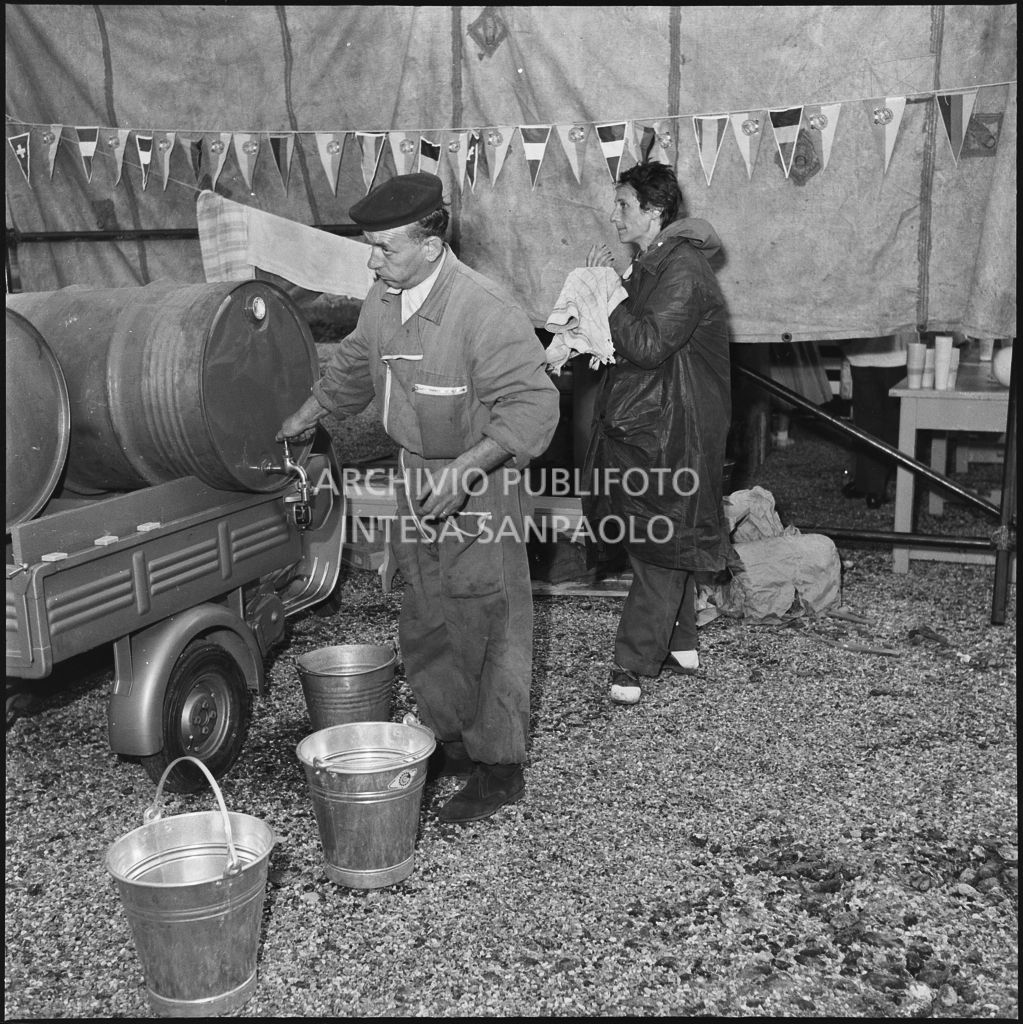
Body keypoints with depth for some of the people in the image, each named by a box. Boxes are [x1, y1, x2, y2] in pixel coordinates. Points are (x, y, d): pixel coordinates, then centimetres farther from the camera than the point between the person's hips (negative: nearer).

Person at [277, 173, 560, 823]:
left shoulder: (486, 312, -24)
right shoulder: (384, 301, 2)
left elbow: (533, 405, -25)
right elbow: (353, 369, 21)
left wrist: (466, 468, -34)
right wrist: (304, 419, 30)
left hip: (478, 485, -8)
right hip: (416, 477, 8)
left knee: (488, 629, 0)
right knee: (425, 628, 16)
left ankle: (499, 768, 14)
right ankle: (449, 741, 34)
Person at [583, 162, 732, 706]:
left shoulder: (683, 269, -17)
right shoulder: (651, 262, 14)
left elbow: (648, 344, -24)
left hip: (668, 431, -10)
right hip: (640, 422, 10)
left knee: (659, 543, -2)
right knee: (664, 540, 16)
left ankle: (634, 662, 5)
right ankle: (679, 645, 29)